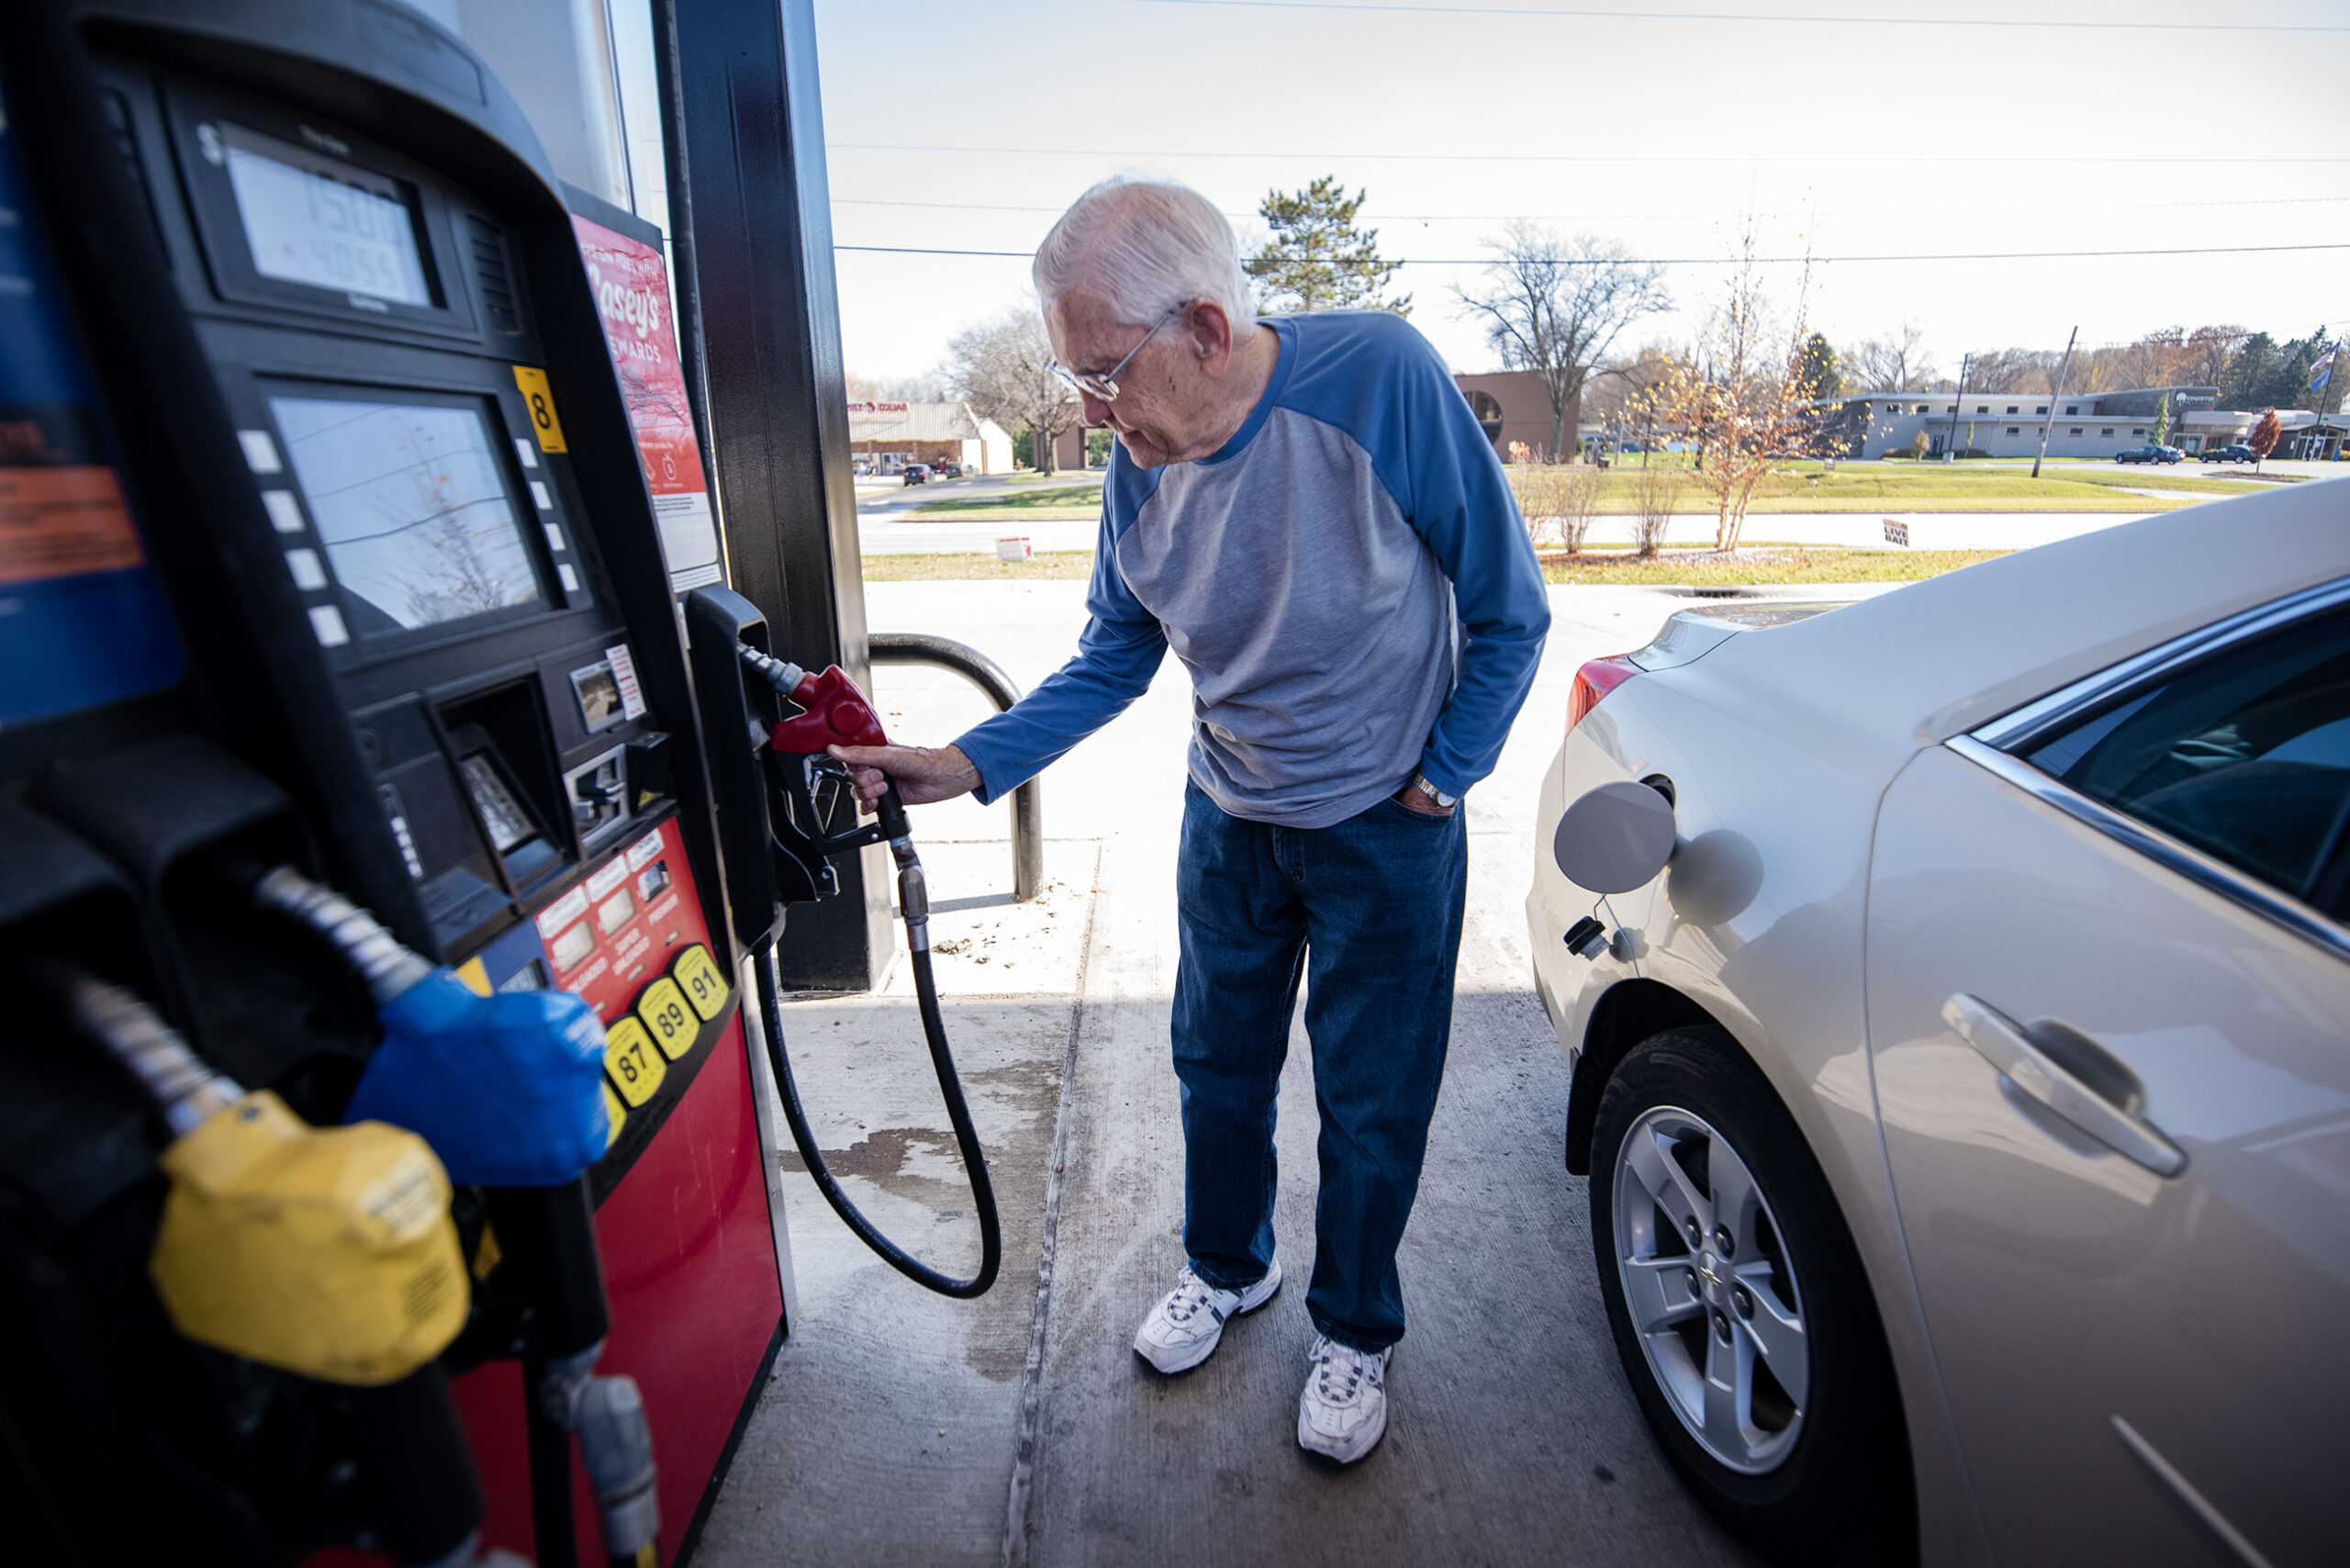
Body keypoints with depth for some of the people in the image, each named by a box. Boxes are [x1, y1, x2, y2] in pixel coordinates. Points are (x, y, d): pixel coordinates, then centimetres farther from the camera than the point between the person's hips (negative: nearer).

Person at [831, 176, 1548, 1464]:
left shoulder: (1379, 376, -24)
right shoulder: (1140, 463, -11)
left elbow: (1508, 609, -14)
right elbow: (1113, 657, -2)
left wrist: (1440, 774, -11)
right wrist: (966, 765, -14)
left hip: (1386, 828, -3)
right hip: (1229, 815, 4)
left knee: (1372, 1103, 11)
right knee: (1219, 1061, 19)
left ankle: (1353, 1329, 40)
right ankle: (1227, 1265, 48)